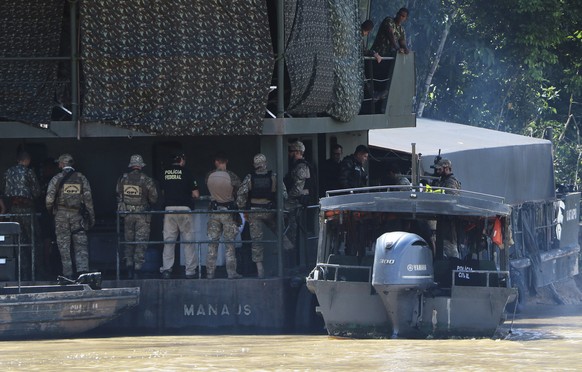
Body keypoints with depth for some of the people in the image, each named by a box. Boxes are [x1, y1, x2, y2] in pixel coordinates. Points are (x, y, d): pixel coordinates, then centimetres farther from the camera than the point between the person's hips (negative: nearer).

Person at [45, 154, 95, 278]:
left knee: (64, 246, 5)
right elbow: (88, 198, 0)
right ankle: (83, 269, -14)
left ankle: (67, 273, 4)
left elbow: (49, 198, -7)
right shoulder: (81, 178, 3)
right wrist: (91, 217, 5)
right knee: (80, 245, 2)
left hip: (61, 215, -1)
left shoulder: (56, 179, -3)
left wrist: (49, 210, 13)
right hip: (77, 215, 1)